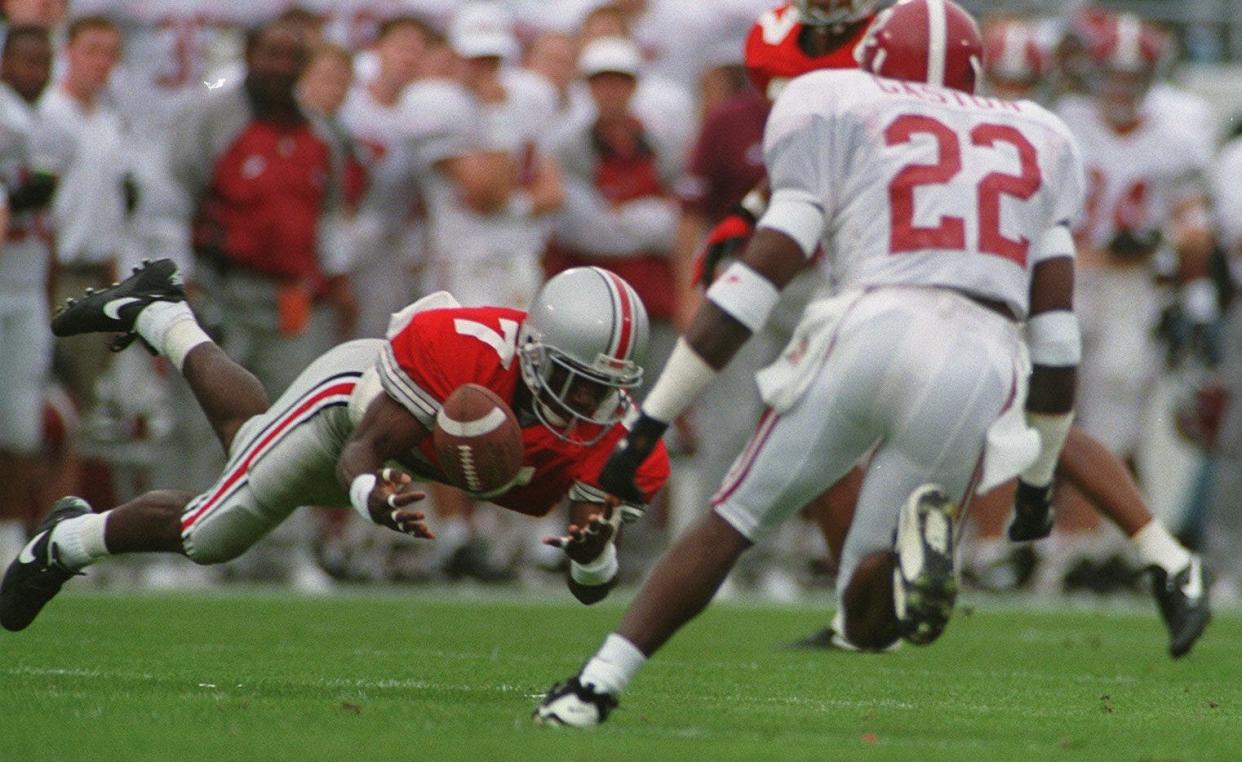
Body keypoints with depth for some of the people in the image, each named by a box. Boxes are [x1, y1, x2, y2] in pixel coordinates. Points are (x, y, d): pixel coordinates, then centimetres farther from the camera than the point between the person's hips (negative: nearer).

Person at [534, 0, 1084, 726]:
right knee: (869, 623, 12)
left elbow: (759, 277, 8)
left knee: (731, 523, 16)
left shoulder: (841, 111, 17)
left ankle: (598, 684, 4)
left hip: (870, 333, -2)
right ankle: (925, 539, -21)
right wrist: (1039, 477, 32)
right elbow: (1057, 327, 23)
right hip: (982, 367, 2)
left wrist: (651, 420, 9)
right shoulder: (1036, 142, 28)